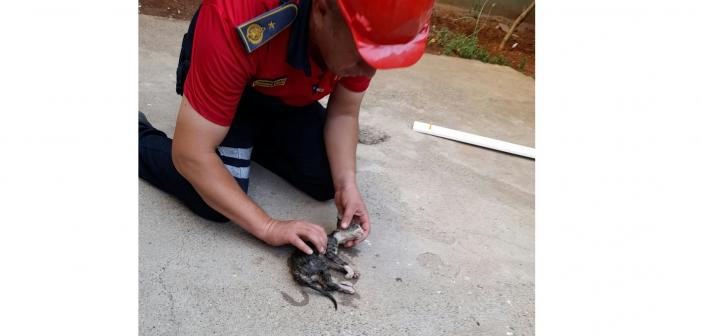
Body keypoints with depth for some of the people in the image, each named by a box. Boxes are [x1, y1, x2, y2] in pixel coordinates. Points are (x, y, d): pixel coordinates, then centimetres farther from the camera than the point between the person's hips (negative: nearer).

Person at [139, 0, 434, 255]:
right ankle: (138, 136, 8)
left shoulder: (366, 32, -27)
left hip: (291, 97, 5)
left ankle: (254, 137, 18)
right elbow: (191, 154, -36)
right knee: (216, 204, -20)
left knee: (327, 182, -7)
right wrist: (269, 228, -34)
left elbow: (343, 113, -11)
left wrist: (346, 185, -26)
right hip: (218, 80, -4)